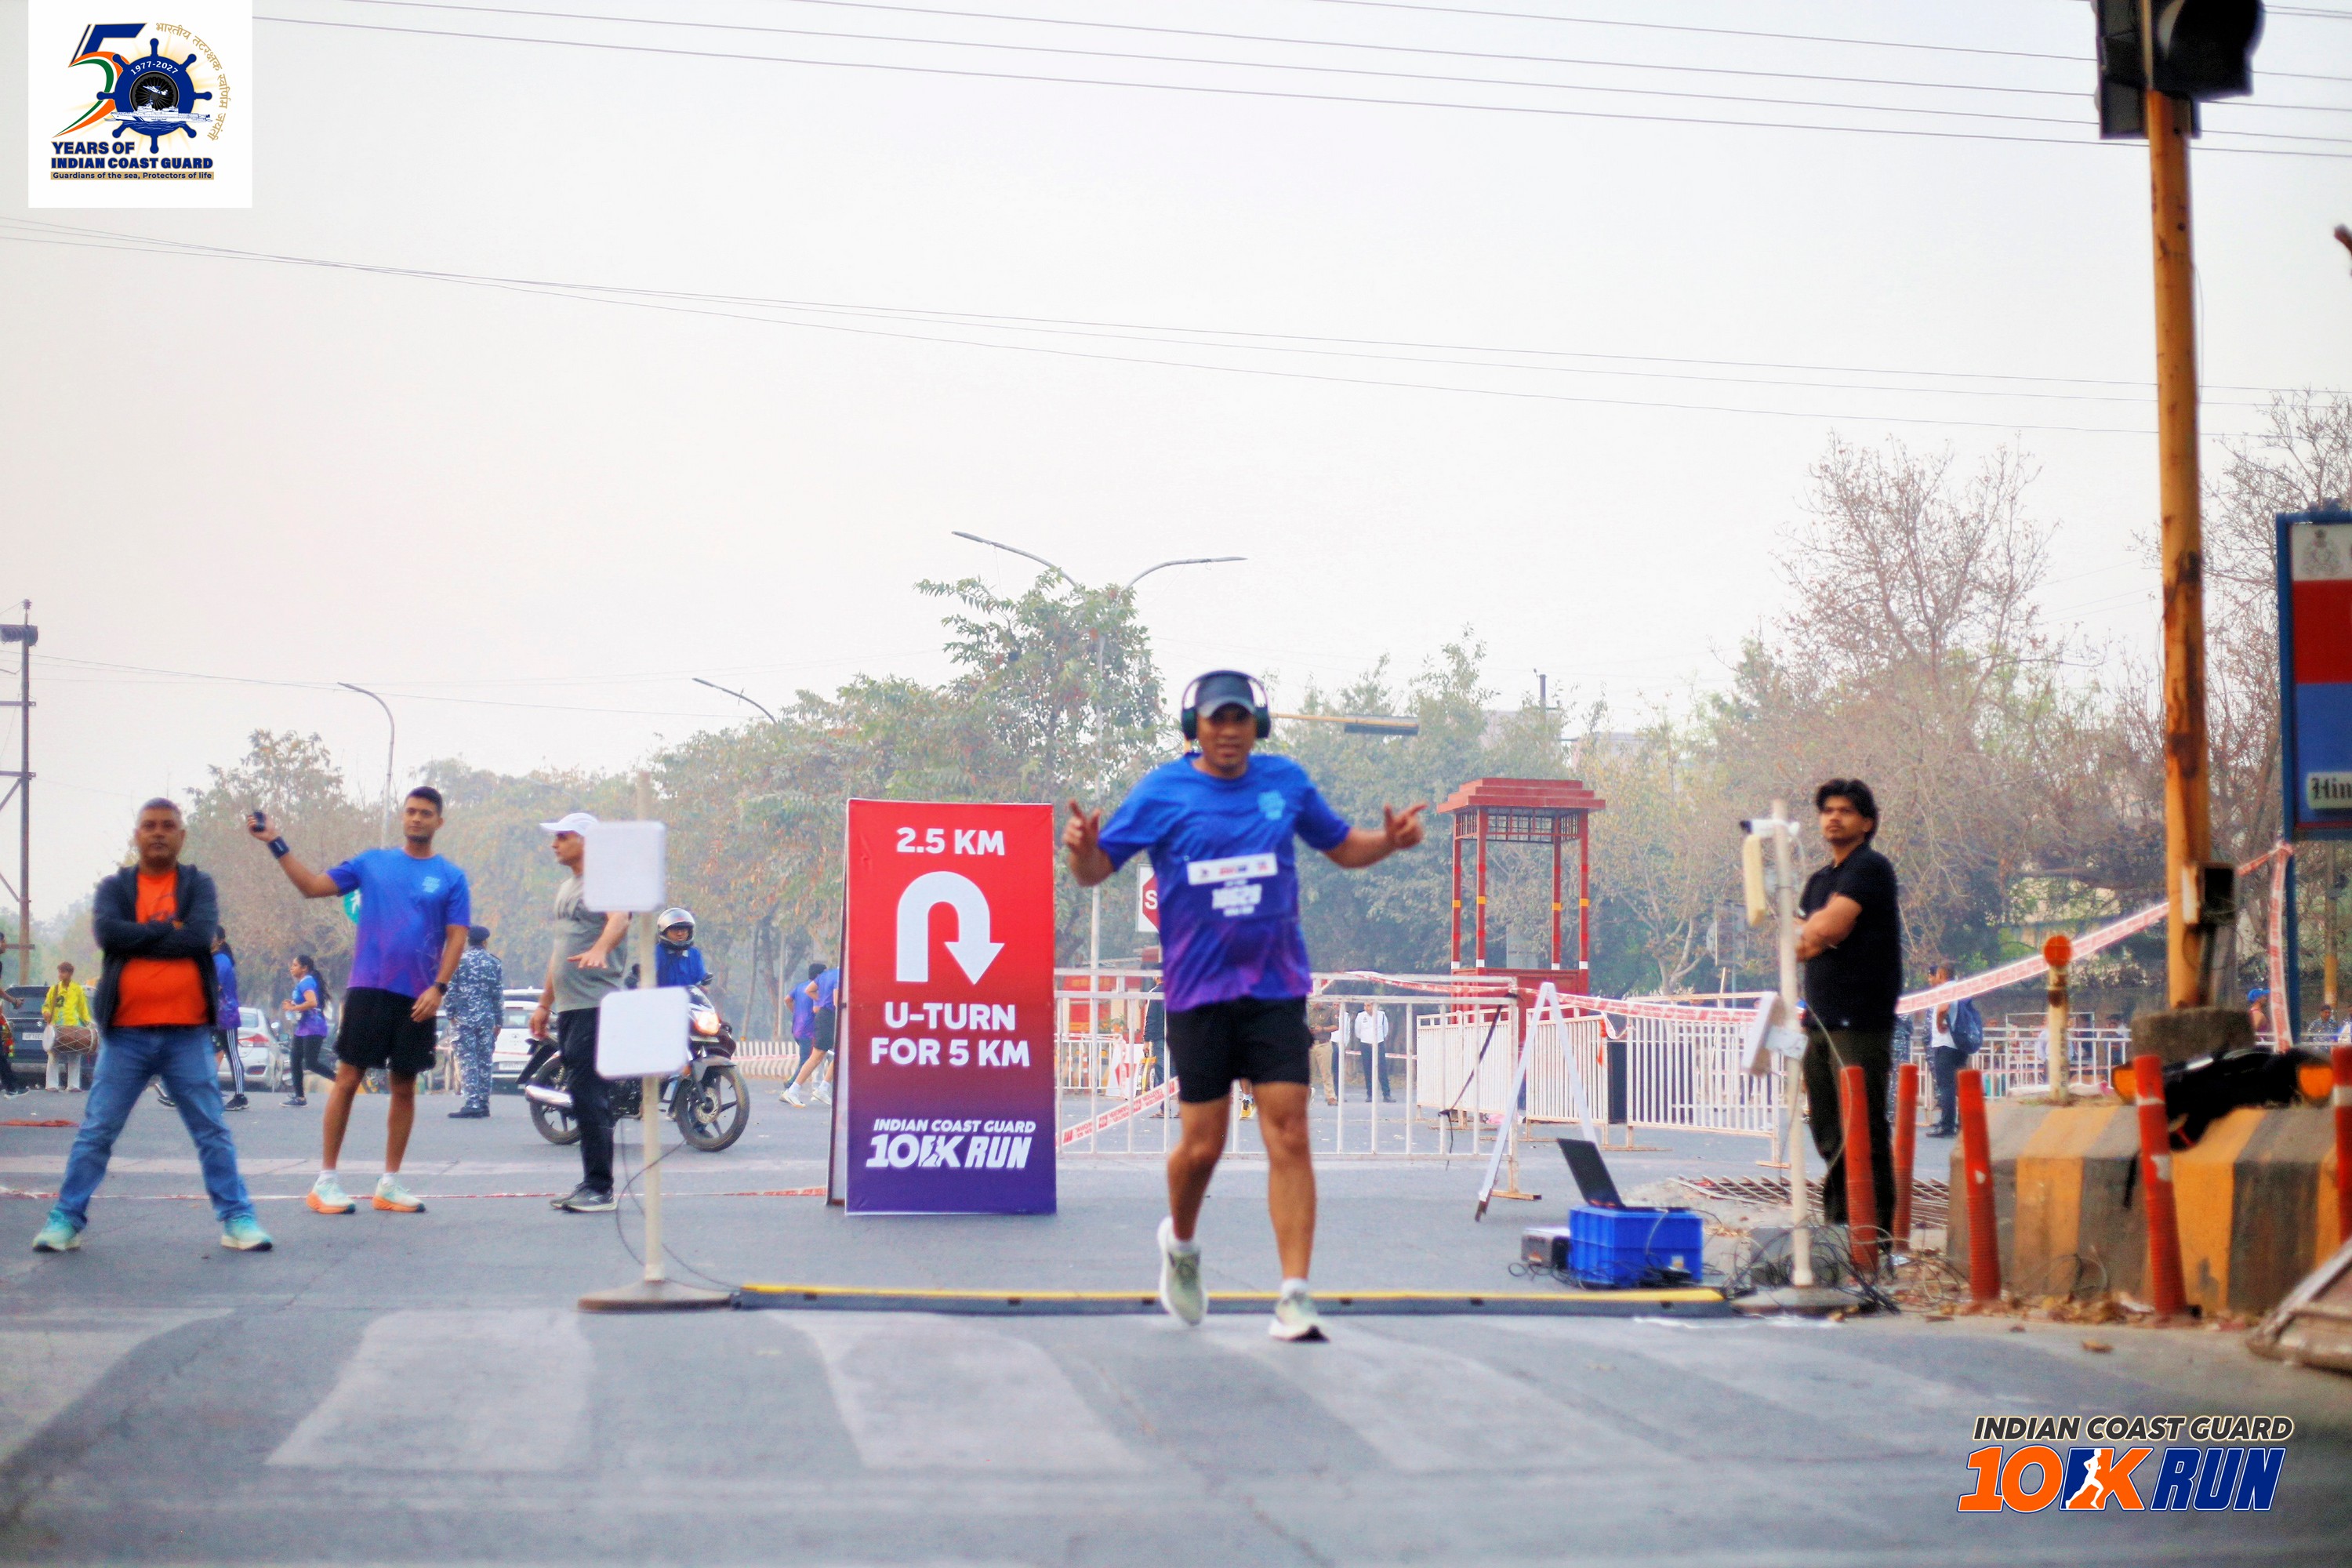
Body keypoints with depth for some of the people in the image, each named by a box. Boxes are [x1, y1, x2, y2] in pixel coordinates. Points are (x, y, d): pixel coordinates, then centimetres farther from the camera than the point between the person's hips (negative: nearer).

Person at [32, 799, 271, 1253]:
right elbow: (107, 931, -13)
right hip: (126, 1033, 0)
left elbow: (201, 936, -12)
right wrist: (169, 930, -10)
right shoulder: (115, 887, 8)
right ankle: (67, 1219, 8)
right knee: (97, 1130, 3)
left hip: (188, 1033, 0)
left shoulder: (199, 886, 7)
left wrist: (138, 938, -10)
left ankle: (236, 1219, 7)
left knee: (212, 1130, 3)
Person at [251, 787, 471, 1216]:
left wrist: (438, 988, -11)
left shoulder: (451, 878, 5)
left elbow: (456, 938, 1)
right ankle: (326, 1180, 0)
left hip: (418, 998, 1)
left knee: (404, 1086, 6)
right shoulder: (372, 863, 8)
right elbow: (312, 886, 4)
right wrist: (276, 844, -4)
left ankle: (391, 1182, 13)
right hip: (369, 988, -1)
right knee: (347, 1079, -4)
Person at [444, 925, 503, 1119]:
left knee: (467, 1060, -5)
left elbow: (450, 991, -4)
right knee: (484, 1061, 8)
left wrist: (451, 1014, 4)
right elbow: (499, 994, 6)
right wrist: (498, 1021, 11)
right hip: (487, 1019, 2)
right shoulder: (494, 963, 6)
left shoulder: (459, 961, -1)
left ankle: (472, 1103, -16)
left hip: (464, 1018, -2)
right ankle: (484, 1104, 10)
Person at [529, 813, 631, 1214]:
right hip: (568, 1007, 9)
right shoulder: (567, 888, 22)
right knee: (582, 1096, 10)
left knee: (589, 1095, -12)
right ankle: (591, 1184, 14)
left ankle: (600, 1188, -10)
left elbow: (619, 918, -29)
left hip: (596, 1005, -9)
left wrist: (600, 949, -49)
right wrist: (545, 1004, 29)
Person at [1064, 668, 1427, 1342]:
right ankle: (1181, 1245, 34)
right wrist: (1082, 848, -22)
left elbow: (1343, 847, 20)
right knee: (1203, 1143, 2)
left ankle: (1294, 1298, -8)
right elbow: (1096, 869, 2)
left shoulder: (1286, 782, 7)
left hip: (1277, 987, 1)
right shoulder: (1161, 793, 0)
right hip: (1199, 991, -1)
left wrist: (1390, 840, -1)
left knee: (1288, 1135, -8)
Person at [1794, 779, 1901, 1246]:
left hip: (1860, 1022, -9)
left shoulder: (1870, 868, -6)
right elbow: (1798, 939, 11)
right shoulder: (1819, 880, 21)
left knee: (1864, 1129, -10)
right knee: (1828, 1132, 11)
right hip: (1822, 1022, 9)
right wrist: (1819, 932, -8)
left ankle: (1876, 1230, -9)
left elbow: (1830, 926, -16)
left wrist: (1814, 931, 3)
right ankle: (1838, 1225, 17)